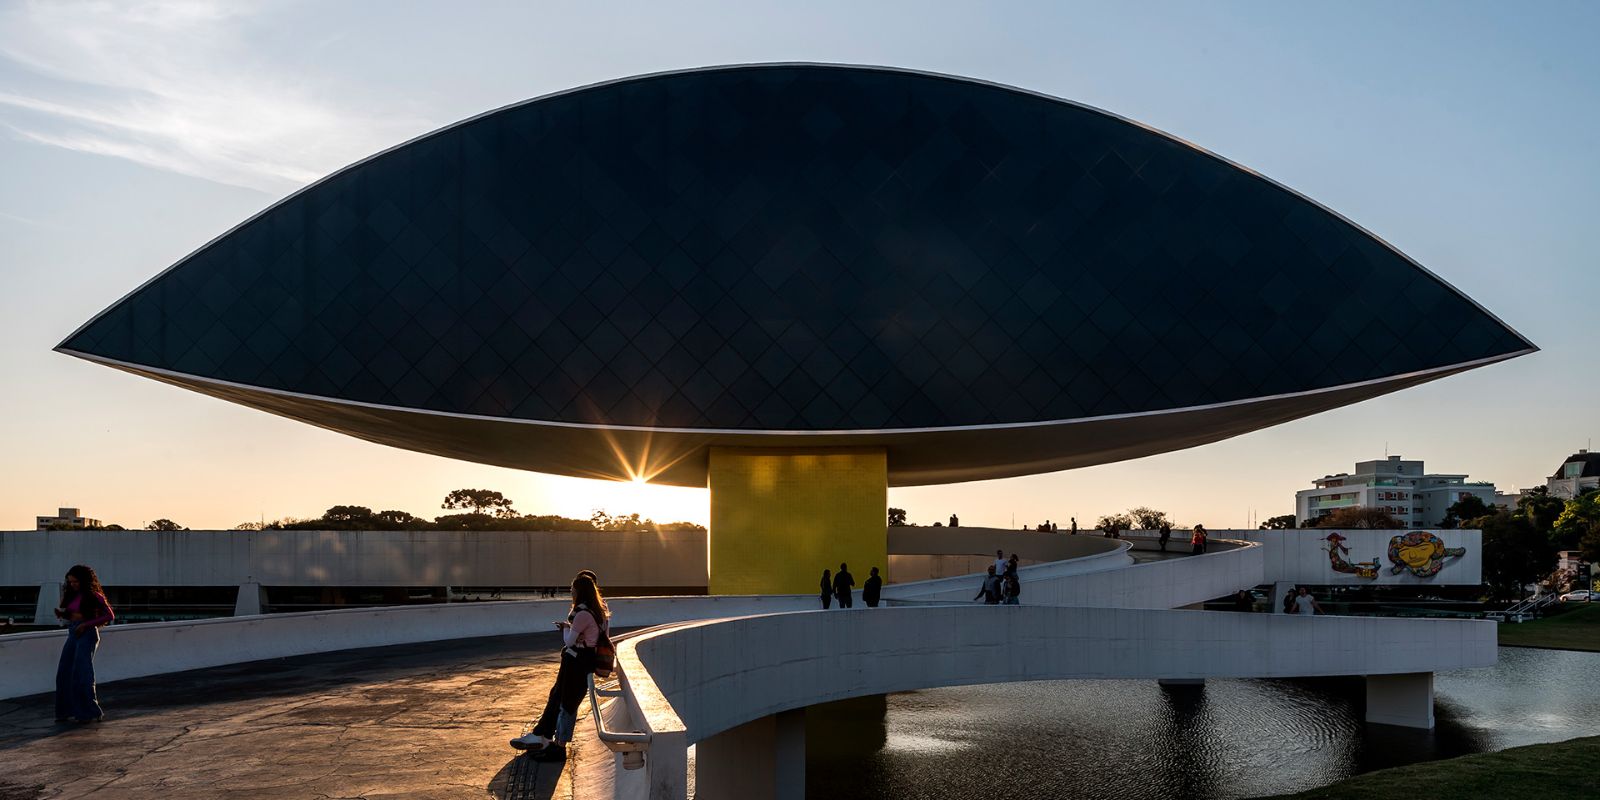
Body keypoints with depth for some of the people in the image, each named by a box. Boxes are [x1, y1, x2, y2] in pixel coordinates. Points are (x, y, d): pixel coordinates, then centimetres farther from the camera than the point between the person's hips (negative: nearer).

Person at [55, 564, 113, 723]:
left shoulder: (94, 596, -8)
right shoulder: (72, 595, 11)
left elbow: (110, 615, -8)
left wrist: (87, 624, -15)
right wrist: (60, 613, 0)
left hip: (87, 634, -7)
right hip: (73, 634, 7)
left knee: (81, 674, -9)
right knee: (64, 674, 3)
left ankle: (91, 713, -3)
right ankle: (68, 711, 11)